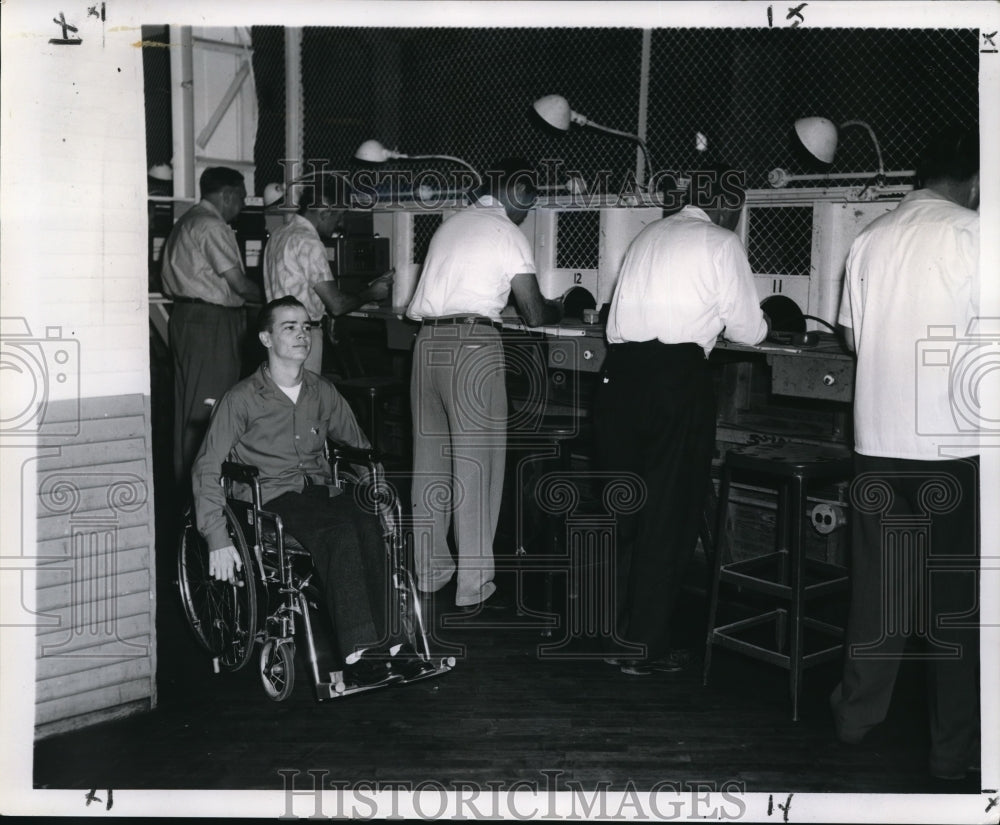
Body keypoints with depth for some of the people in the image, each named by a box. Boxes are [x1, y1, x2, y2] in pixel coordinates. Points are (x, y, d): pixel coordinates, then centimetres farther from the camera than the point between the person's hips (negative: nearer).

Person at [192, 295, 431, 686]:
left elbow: (361, 449, 26)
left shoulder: (323, 393, 16)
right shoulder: (242, 399, 2)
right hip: (272, 499, -4)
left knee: (368, 526, -30)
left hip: (322, 493, 4)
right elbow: (207, 468, -1)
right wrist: (217, 538, -10)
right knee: (341, 532, -34)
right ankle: (358, 651, -38)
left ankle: (382, 640, -33)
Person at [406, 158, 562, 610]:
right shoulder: (507, 233, 0)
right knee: (475, 463, -2)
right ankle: (473, 585, 2)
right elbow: (534, 314, -1)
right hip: (472, 345, -7)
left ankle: (428, 571, 21)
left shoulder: (452, 223, 19)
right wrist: (556, 310, 20)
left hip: (428, 342, 7)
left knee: (430, 458, 12)